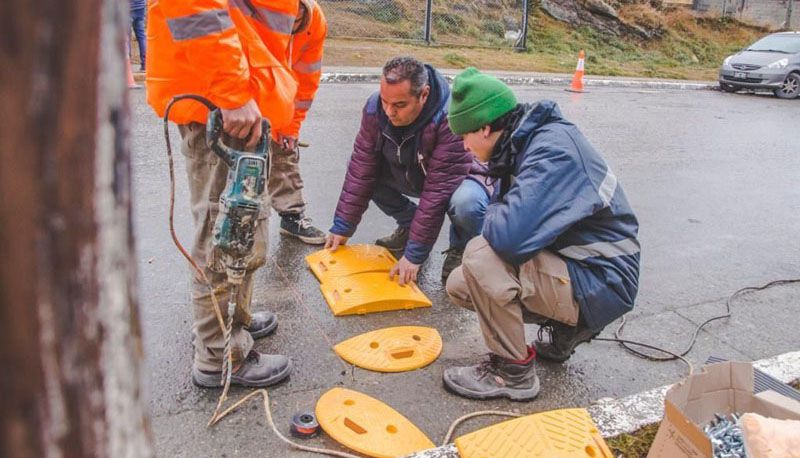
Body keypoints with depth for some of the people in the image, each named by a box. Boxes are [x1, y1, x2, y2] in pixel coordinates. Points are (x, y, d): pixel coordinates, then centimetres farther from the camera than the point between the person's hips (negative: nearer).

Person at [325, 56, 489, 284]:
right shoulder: (375, 108, -19)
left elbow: (438, 192, -35)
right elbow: (361, 169, -14)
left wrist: (414, 254, -32)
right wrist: (342, 227, -14)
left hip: (459, 178, -6)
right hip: (411, 175, 6)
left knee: (466, 203, -38)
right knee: (361, 169, -13)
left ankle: (460, 248, -2)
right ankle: (410, 224, 9)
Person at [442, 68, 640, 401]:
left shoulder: (553, 148, -25)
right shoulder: (524, 144, 4)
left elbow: (510, 236, -36)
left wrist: (493, 213, -15)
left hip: (601, 286, -9)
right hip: (573, 265, 9)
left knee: (480, 256, -26)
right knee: (460, 285, 6)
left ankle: (513, 373, -8)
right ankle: (564, 329, 15)